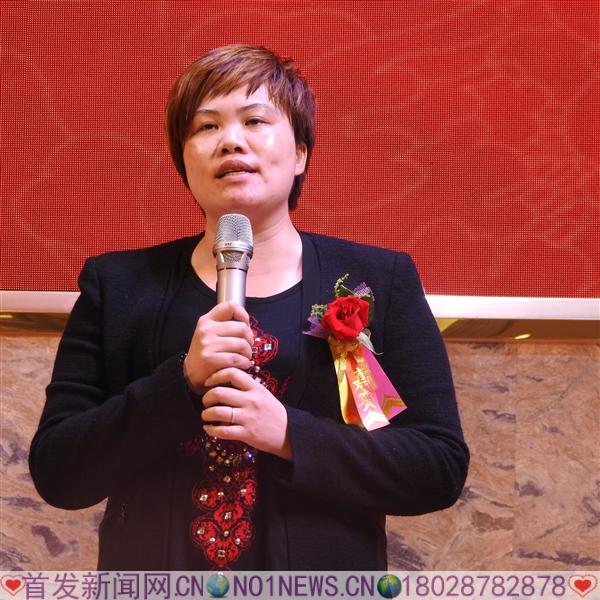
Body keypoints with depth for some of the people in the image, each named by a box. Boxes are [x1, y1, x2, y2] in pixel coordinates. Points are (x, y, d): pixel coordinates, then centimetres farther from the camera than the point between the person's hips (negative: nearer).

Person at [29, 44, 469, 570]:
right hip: (156, 567, 1)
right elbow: (54, 474, -6)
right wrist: (182, 382, -20)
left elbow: (443, 467, -8)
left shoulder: (380, 280, -3)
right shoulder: (118, 285, -1)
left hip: (321, 569, 0)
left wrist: (288, 432, -21)